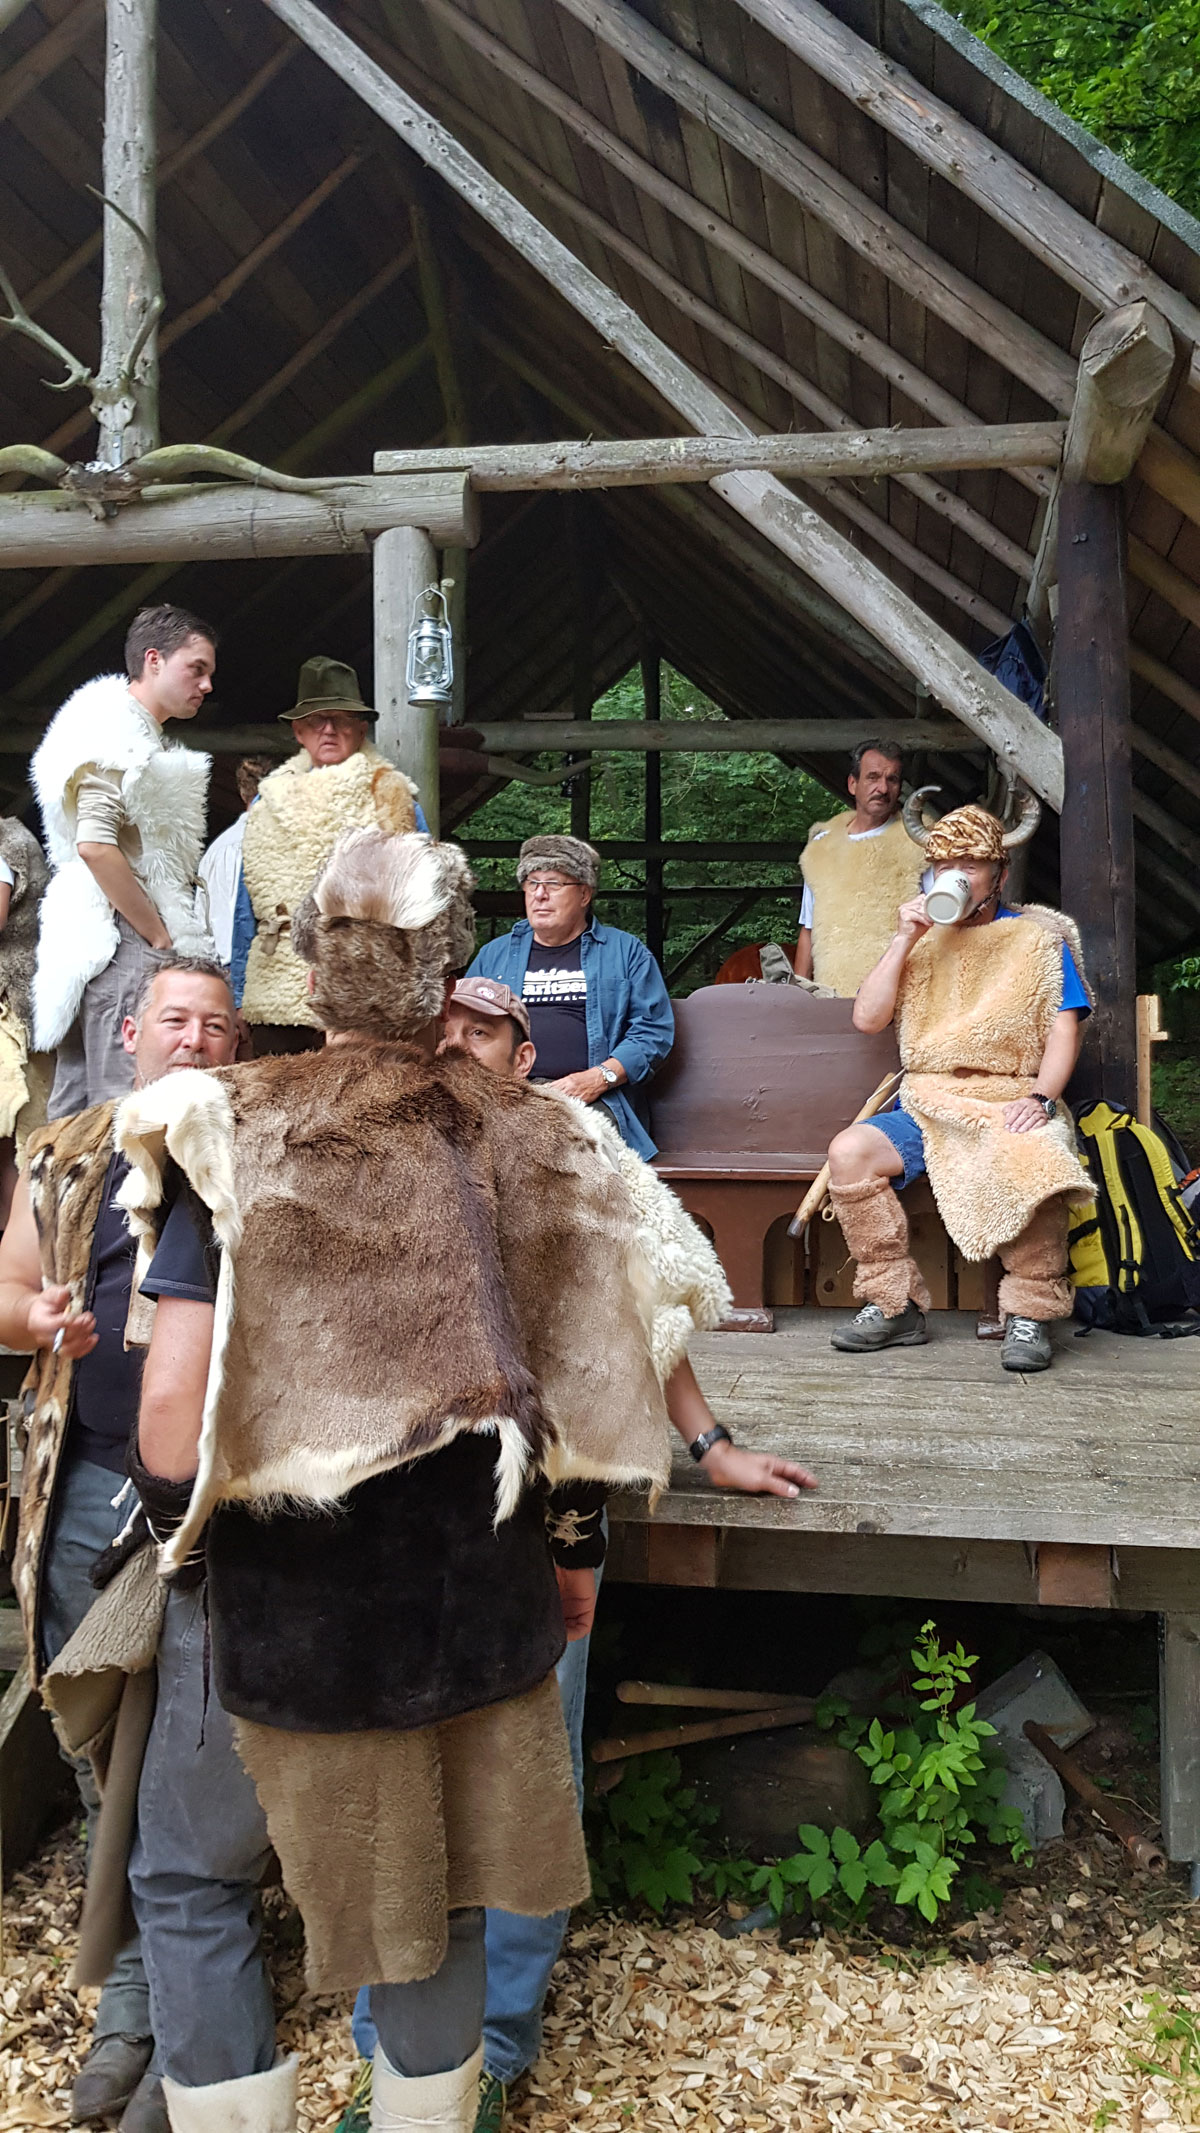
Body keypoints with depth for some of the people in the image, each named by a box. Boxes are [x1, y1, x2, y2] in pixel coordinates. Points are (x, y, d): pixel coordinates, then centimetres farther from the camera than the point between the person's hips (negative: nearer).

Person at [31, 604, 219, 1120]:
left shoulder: (142, 737, 23)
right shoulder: (114, 731, -8)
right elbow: (95, 845, -20)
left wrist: (164, 934, 15)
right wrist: (162, 938, -16)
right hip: (122, 941, -10)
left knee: (75, 1109, 10)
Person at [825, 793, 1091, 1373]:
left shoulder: (1037, 937, 11)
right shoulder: (924, 939, 19)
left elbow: (1063, 1029, 2)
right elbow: (867, 1018, 8)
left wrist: (1040, 1098, -15)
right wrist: (904, 939, 0)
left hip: (1009, 1103, -3)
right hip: (928, 1105, 3)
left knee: (1035, 1165, -37)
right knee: (848, 1151, -25)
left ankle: (1031, 1313, -17)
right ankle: (894, 1304, -15)